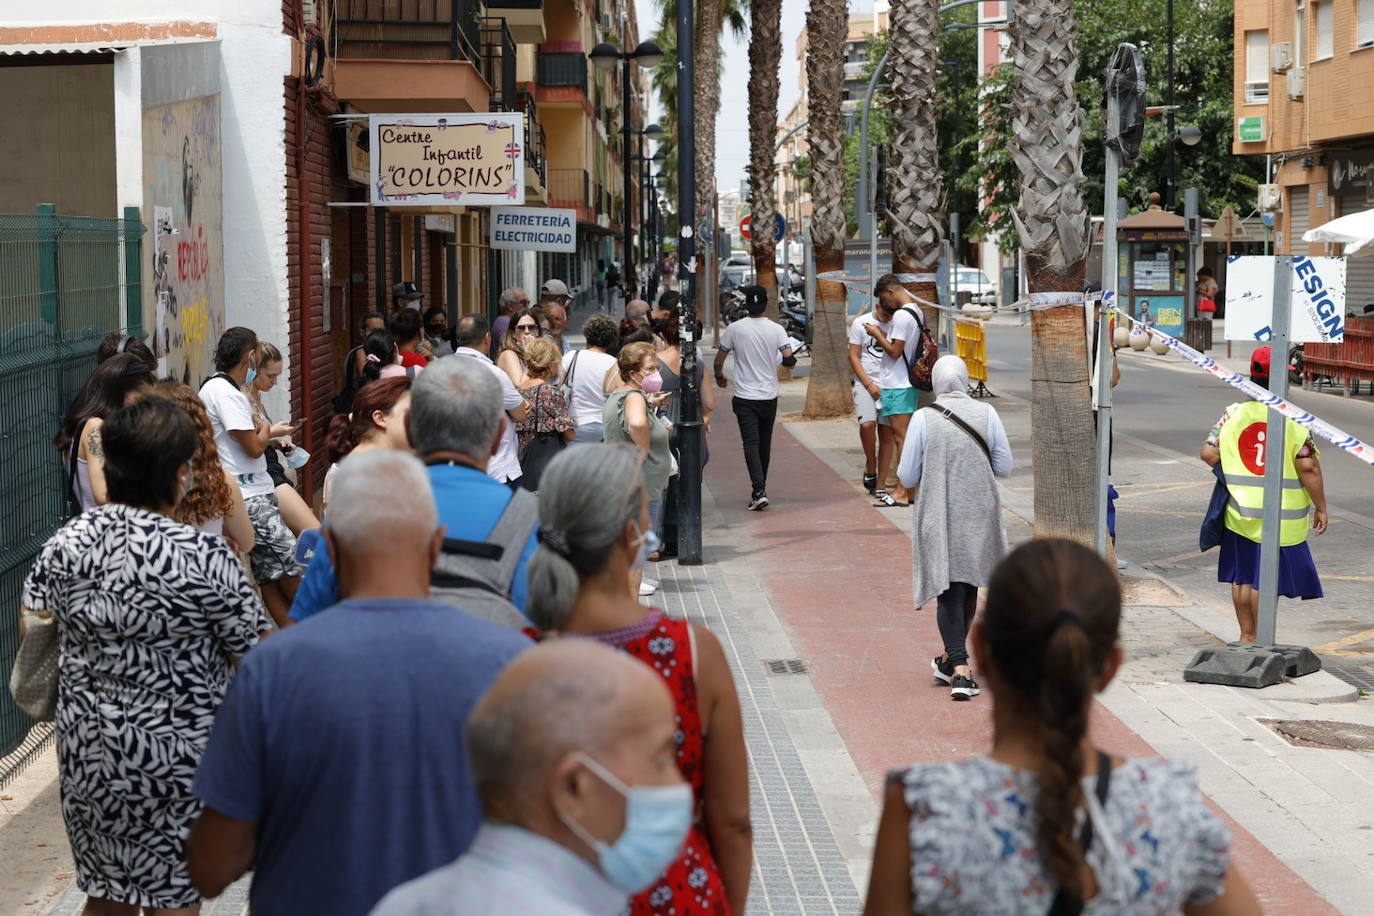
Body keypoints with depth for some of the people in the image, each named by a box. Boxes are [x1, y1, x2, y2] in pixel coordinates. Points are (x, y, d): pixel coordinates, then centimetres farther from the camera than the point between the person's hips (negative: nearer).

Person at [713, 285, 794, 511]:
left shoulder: (734, 329, -6)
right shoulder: (776, 329, -3)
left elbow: (719, 360, 0)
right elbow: (789, 359, -10)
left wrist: (720, 377, 20)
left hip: (745, 397, -2)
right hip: (769, 396, 2)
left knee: (751, 444, -7)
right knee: (765, 444, 15)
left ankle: (759, 491, -22)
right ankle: (760, 489, 25)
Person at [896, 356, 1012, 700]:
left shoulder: (923, 418, -10)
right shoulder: (986, 414, -5)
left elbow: (907, 477, -6)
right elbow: (1004, 468, 0)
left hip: (939, 519, -2)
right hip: (980, 516, 2)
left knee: (948, 591, 0)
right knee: (969, 587, 19)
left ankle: (959, 669, -12)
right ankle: (952, 658, 31)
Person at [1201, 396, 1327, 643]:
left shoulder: (1232, 414, 0)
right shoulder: (1293, 418, -8)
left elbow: (1209, 453, -3)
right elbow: (1308, 467, -13)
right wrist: (1321, 508, -4)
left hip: (1240, 511, 3)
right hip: (1281, 515, -3)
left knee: (1242, 577, 14)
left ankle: (1247, 635, 22)